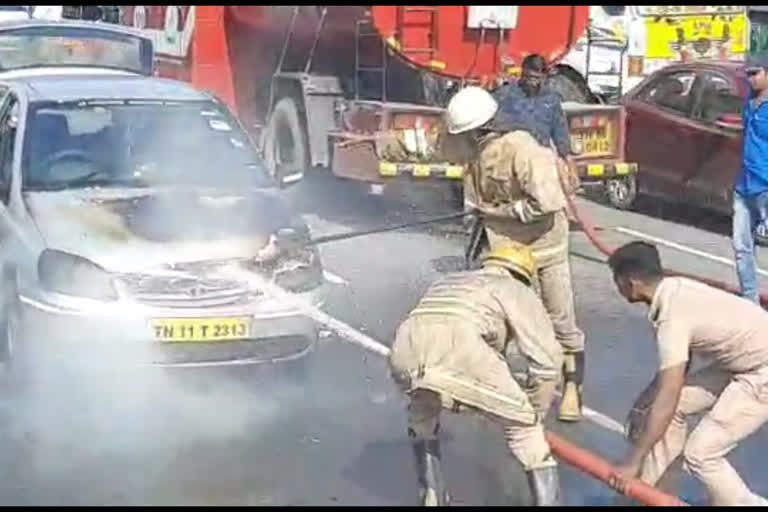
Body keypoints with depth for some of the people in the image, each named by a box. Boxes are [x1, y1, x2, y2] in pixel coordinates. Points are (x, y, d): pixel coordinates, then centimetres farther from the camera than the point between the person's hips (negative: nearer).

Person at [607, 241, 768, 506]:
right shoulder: (676, 289, -1)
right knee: (677, 404, 9)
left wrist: (633, 462, -23)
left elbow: (666, 401, -28)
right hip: (743, 362, 9)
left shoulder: (672, 318, -27)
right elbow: (677, 366, 13)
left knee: (700, 453, -8)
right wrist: (643, 403, 18)